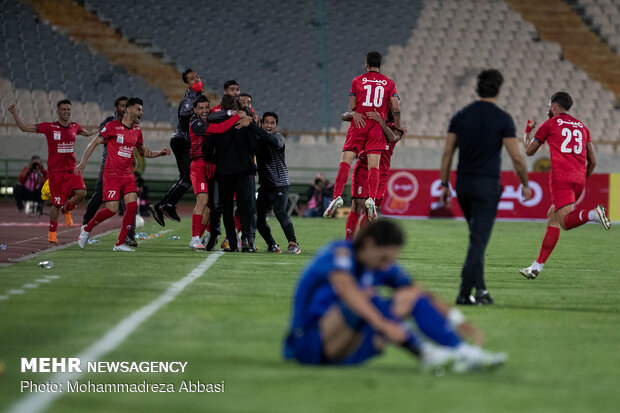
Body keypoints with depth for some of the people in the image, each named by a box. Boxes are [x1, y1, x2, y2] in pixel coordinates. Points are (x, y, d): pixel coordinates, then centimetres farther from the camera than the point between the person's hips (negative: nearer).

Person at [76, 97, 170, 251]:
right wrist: (83, 162, -10)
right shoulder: (113, 126, -7)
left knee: (132, 205, -10)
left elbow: (143, 152, 26)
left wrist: (159, 153, 9)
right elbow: (94, 143, -3)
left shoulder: (137, 130, 11)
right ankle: (87, 229, 12)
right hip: (112, 174, -6)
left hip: (128, 175, 6)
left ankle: (120, 244, -3)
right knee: (112, 208, -13)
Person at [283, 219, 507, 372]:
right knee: (368, 299, -32)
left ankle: (463, 352, -19)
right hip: (309, 342, -7)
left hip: (348, 349, 7)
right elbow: (346, 289, -35)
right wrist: (383, 325, -48)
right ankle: (426, 353, -39)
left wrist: (459, 322, -14)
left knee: (414, 298, -5)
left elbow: (425, 295, 2)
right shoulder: (340, 252, -16)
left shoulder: (384, 267, 6)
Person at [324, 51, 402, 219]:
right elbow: (395, 108, 2)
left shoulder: (357, 81, 7)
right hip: (378, 127, 1)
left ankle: (337, 196, -17)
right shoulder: (389, 83, 9)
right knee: (374, 164, -4)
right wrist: (397, 126, 15)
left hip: (359, 124, -1)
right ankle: (372, 198, -22)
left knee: (346, 160, -4)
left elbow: (352, 106, 7)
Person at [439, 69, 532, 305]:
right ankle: (464, 293, -9)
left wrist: (445, 184, 11)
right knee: (479, 240, -4)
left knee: (477, 238, 19)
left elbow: (447, 153, 5)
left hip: (463, 183, 5)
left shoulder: (461, 116, 6)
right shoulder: (502, 118, -7)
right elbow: (516, 157, -8)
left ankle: (480, 289, 19)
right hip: (487, 184, -5)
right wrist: (525, 183, 6)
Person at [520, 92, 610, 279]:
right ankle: (537, 266, 11)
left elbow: (529, 151, 19)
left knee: (566, 222, -14)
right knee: (552, 218, 14)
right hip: (579, 179, 6)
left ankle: (593, 214, -43)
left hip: (561, 178, -6)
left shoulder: (549, 124, 8)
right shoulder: (582, 127, 21)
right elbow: (592, 161, 18)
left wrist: (528, 131, 38)